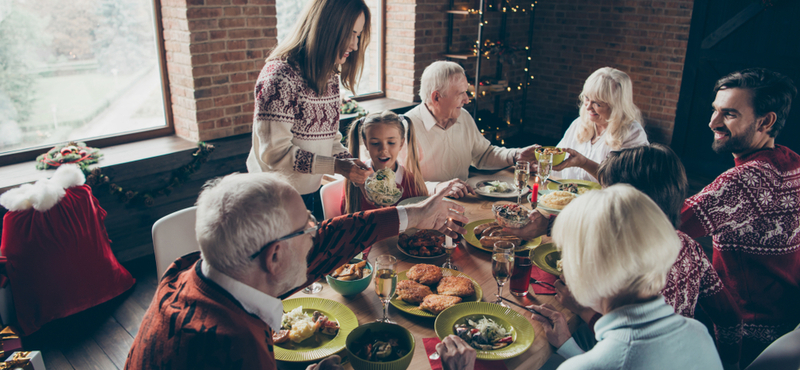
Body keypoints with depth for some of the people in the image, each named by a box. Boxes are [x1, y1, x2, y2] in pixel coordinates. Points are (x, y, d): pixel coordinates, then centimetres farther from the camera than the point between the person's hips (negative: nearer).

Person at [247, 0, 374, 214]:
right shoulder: (279, 76, -21)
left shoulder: (329, 75, 5)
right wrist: (336, 166, -27)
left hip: (311, 192, 8)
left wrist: (351, 163, -7)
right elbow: (275, 152, -23)